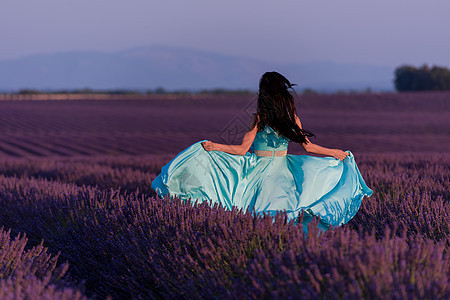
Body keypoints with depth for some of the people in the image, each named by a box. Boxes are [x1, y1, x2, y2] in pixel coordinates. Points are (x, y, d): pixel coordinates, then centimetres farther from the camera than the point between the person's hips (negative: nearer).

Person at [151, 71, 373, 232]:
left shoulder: (259, 118, -11)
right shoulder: (292, 117, -1)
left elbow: (242, 149, -11)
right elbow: (308, 146, 6)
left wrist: (214, 146, -6)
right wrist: (334, 153, 19)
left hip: (259, 172, -3)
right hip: (282, 170, 3)